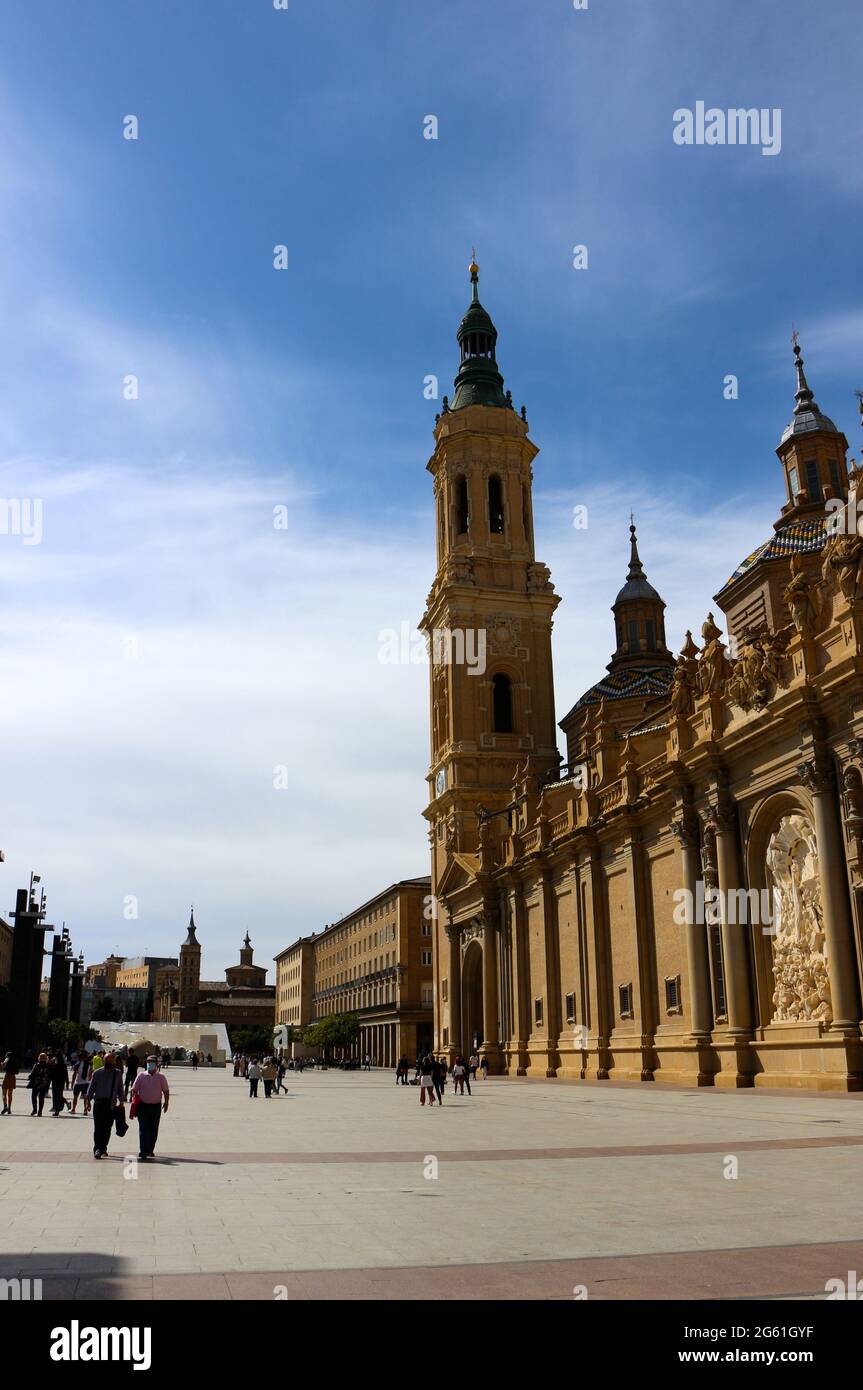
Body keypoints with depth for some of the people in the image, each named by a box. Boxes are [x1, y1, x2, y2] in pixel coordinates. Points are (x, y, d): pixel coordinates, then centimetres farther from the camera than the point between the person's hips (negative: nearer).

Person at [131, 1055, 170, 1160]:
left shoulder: (161, 1077, 4)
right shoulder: (141, 1076, 2)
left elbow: (166, 1091, 9)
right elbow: (134, 1090, 4)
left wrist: (166, 1102, -3)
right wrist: (133, 1102, -5)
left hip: (156, 1107, 1)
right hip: (143, 1106, -1)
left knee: (153, 1130, 8)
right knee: (143, 1129, -7)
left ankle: (150, 1150, 21)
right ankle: (143, 1152, -7)